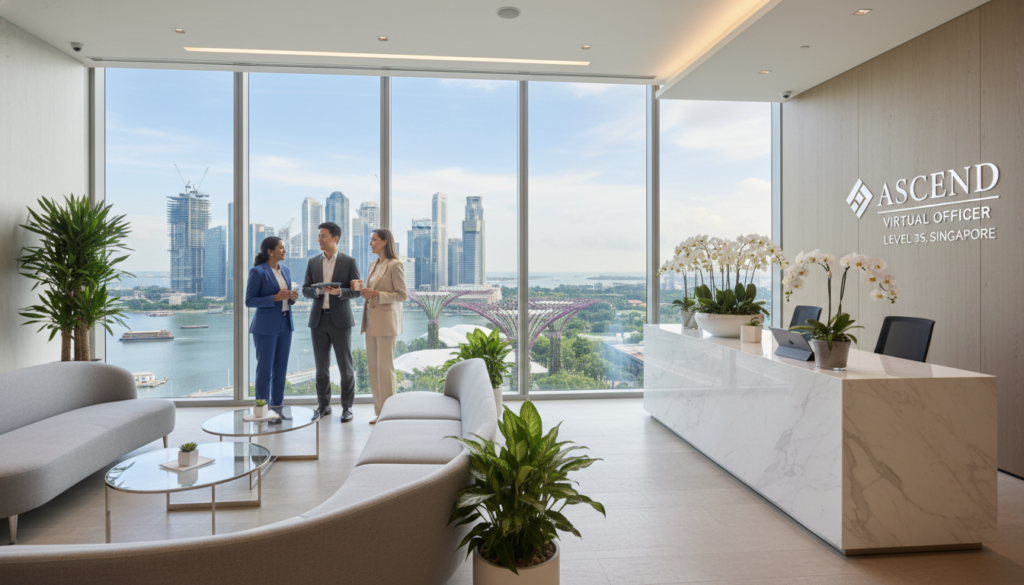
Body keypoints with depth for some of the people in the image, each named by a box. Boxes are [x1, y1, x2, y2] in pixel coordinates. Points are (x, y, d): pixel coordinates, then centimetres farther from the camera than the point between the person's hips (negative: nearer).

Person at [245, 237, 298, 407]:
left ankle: (277, 407, 20)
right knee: (265, 370, 1)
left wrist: (292, 297, -3)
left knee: (281, 369, 10)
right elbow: (249, 301, -10)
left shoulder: (285, 270, 11)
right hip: (266, 327, -6)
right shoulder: (257, 272, -9)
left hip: (285, 325, 6)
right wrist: (275, 298, -21)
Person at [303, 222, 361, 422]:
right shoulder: (313, 262, 9)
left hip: (340, 320, -3)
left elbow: (357, 290, -3)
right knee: (321, 366, 9)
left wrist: (339, 292, -21)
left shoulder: (349, 262, -2)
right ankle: (323, 405, 22)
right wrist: (317, 291, -13)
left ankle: (347, 407, 12)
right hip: (318, 320, 3)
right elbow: (305, 289, 8)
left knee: (345, 366, 1)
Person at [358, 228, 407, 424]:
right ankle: (380, 411, 19)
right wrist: (364, 291, 6)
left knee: (385, 367, -4)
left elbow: (402, 295, -13)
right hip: (371, 320, 8)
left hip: (386, 321, -8)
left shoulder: (395, 265, -10)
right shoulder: (373, 265, 15)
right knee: (373, 366, 10)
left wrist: (376, 294, -19)